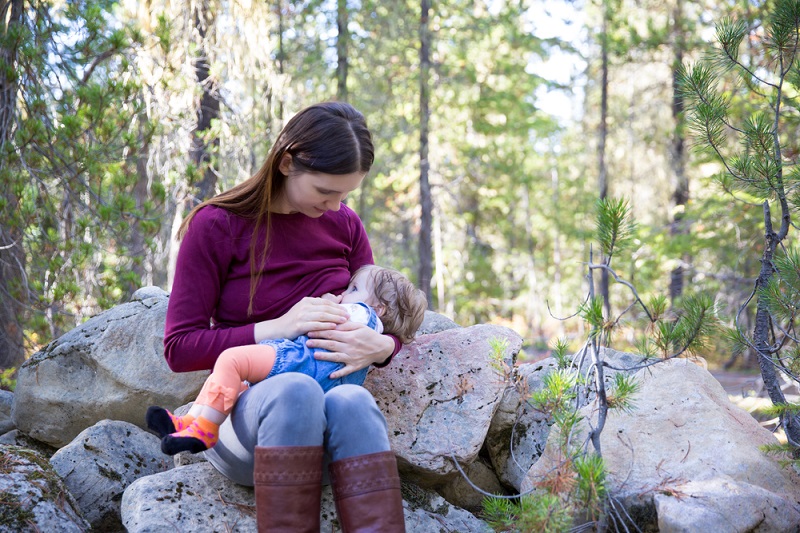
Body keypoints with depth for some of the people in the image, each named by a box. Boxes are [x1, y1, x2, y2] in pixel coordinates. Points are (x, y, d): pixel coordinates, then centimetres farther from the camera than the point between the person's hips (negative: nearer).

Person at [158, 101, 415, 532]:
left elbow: (385, 328, 13)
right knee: (296, 390, -38)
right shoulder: (217, 225, -5)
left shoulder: (345, 225, 7)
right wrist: (277, 328, -20)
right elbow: (179, 348, -6)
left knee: (351, 402, -35)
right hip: (243, 414, -2)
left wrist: (377, 346, -13)